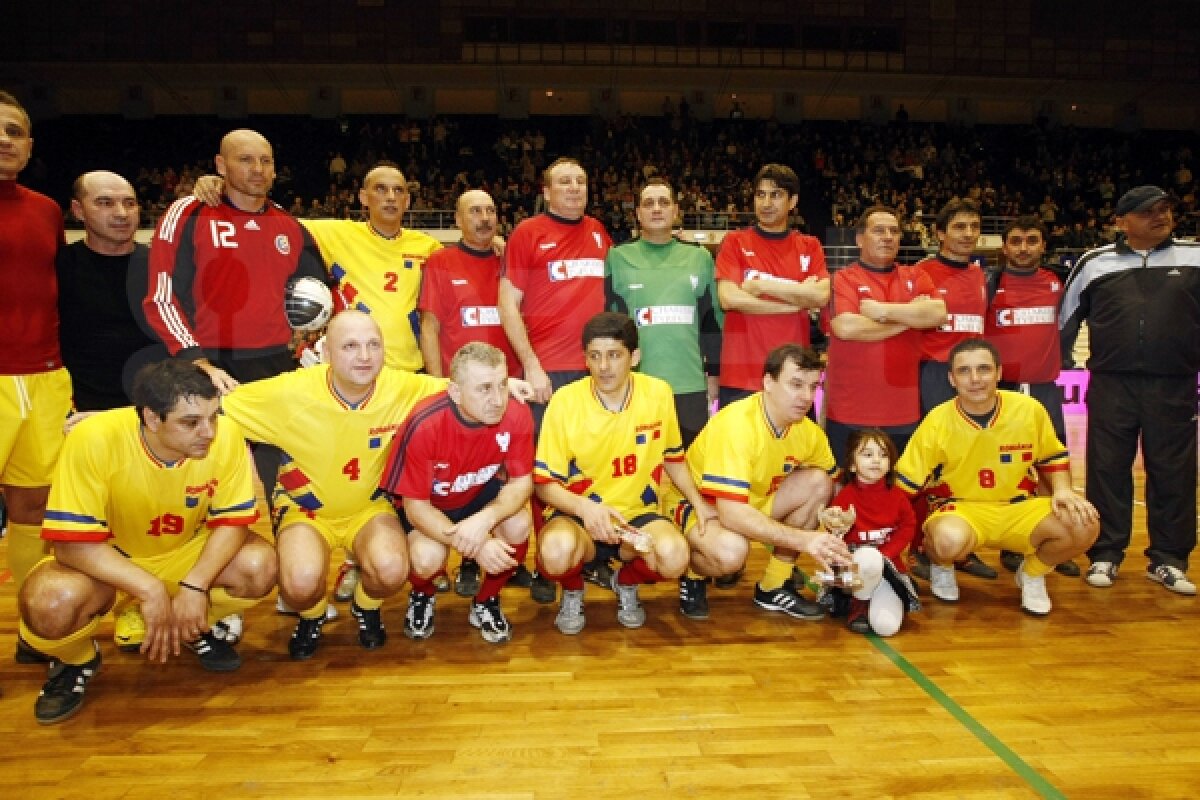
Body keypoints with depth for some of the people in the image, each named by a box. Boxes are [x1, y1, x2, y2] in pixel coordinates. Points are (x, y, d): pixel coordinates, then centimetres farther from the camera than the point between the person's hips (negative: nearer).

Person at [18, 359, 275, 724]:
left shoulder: (226, 435, -25)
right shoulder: (93, 438, -31)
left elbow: (232, 521, -16)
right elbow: (73, 543, -26)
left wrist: (194, 586, -29)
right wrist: (149, 589, -34)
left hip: (187, 552, 2)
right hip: (107, 560, -2)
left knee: (260, 566, -24)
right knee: (50, 604, -32)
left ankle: (198, 627, 10)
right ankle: (77, 661, 7)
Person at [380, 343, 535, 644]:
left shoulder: (517, 415, -26)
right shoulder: (423, 425, -32)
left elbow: (521, 482, -17)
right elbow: (415, 505, -24)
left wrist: (485, 519, -38)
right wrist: (475, 545, -37)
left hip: (483, 495, 3)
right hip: (429, 504, -2)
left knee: (519, 526, -27)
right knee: (427, 558, -31)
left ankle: (485, 602, 4)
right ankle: (423, 595, 10)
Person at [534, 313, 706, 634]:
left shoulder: (659, 393, -5)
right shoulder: (564, 401, -13)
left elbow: (672, 459, 12)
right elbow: (544, 483, -9)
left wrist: (700, 505, 0)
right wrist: (584, 506, -27)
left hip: (637, 511, 2)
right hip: (578, 512, -2)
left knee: (674, 556, -30)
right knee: (557, 551, -36)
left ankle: (626, 583, 9)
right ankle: (572, 591, 4)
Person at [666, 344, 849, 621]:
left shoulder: (808, 431, -9)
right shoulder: (736, 423, -30)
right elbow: (731, 513, -37)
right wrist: (803, 539, -41)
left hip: (753, 502, 7)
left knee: (818, 481, -13)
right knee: (731, 551, -38)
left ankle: (774, 587, -2)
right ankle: (694, 576, 0)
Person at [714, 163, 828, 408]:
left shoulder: (810, 247, 10)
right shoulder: (735, 242, 3)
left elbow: (820, 296, -7)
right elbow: (729, 298, -11)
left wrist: (760, 285, -9)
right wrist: (796, 300, -6)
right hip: (741, 377, -2)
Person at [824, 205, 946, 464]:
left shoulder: (915, 277, 12)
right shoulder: (843, 279, -1)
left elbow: (937, 314, -6)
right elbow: (846, 327, -18)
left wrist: (882, 310, -11)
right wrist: (910, 318, -7)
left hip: (904, 414, 4)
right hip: (849, 415, -4)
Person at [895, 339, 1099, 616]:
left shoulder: (1030, 409, -6)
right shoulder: (937, 422, -13)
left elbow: (1052, 457, 13)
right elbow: (905, 483, -6)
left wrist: (1063, 490, -5)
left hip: (1019, 509, 3)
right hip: (959, 510, -3)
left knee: (1085, 527, -23)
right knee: (949, 541, -38)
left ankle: (1032, 573, 10)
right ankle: (941, 565, 4)